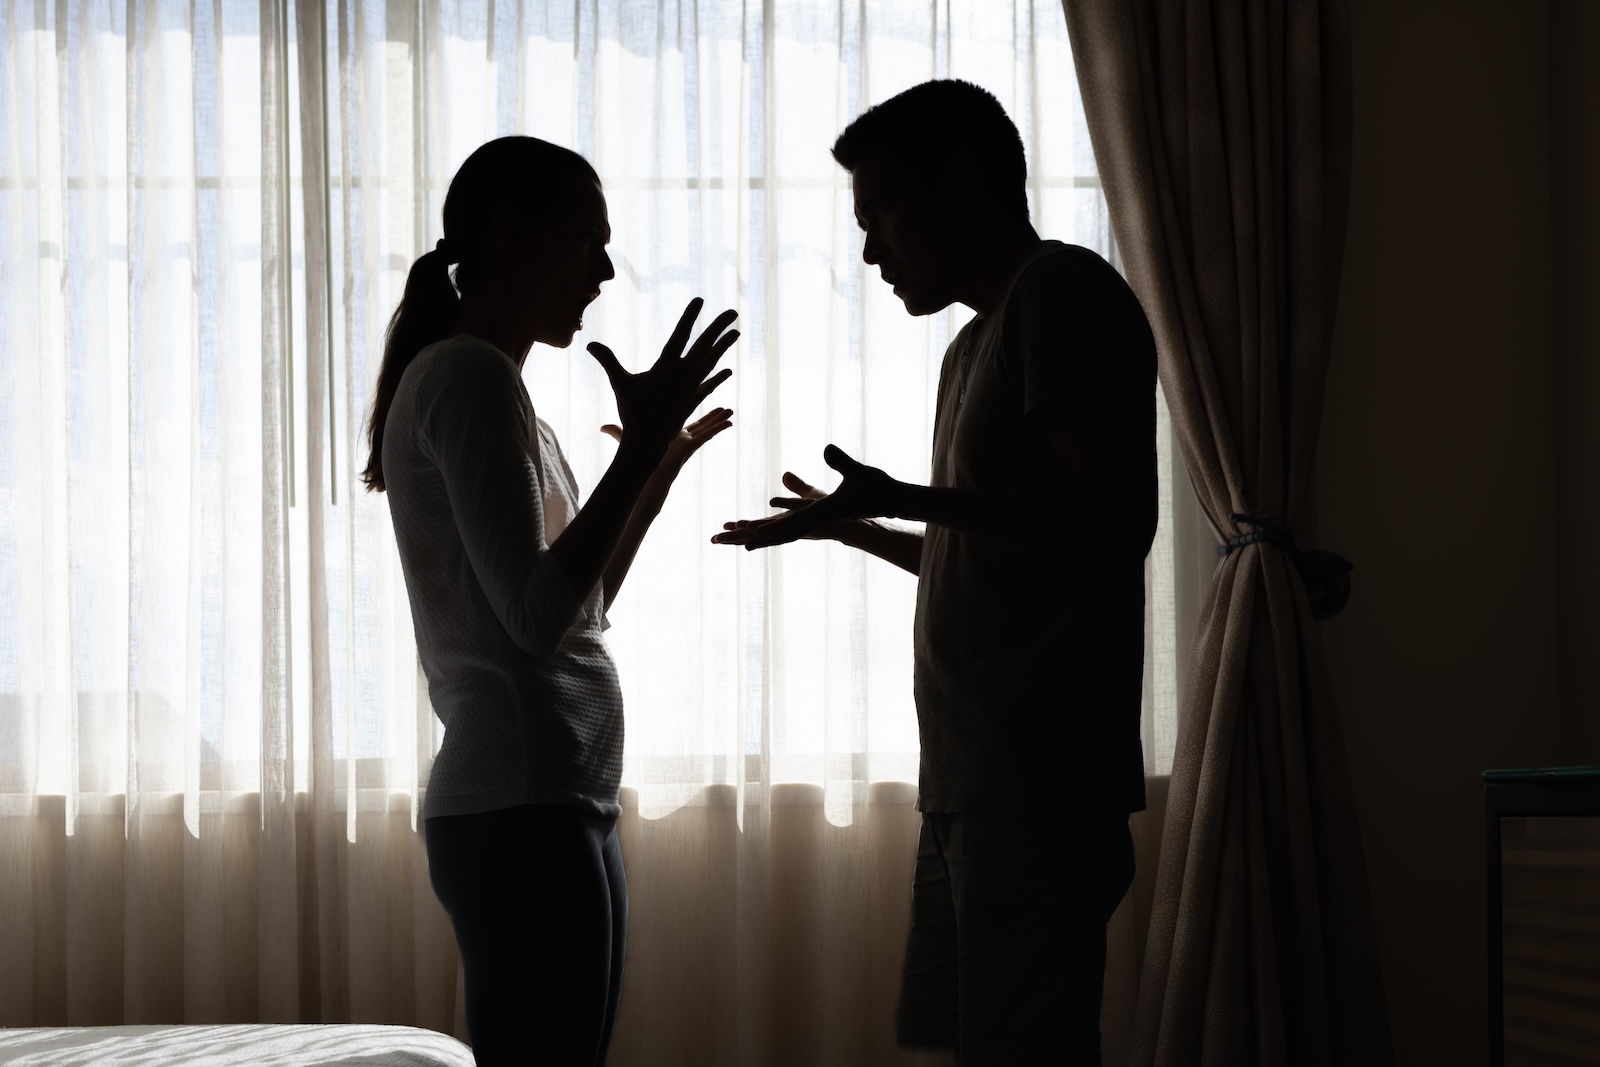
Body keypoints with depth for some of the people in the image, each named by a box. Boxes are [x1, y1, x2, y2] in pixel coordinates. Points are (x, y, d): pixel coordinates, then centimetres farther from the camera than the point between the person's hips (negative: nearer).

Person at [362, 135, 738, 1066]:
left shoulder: (490, 385, 21)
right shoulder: (468, 375, -9)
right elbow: (536, 616, -20)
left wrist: (662, 465, 22)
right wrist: (641, 447, -17)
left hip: (559, 807, 10)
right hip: (520, 810, -10)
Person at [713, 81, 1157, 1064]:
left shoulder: (1064, 292, -6)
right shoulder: (975, 345, 24)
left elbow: (1117, 515, -19)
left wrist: (904, 499, -18)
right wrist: (853, 527, 34)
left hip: (1039, 786, -10)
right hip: (974, 786, 10)